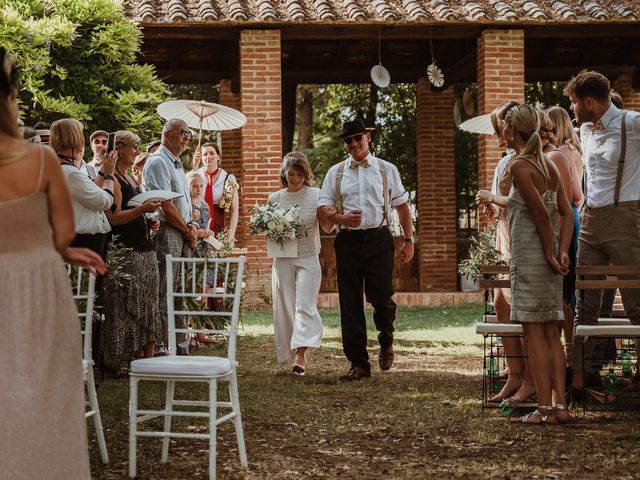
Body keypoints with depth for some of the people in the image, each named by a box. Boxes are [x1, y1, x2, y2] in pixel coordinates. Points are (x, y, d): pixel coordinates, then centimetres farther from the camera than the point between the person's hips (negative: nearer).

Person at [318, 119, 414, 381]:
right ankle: (358, 364, 8)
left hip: (379, 239, -1)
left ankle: (386, 344, 24)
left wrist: (409, 240, 6)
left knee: (381, 298, -8)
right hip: (348, 240, 1)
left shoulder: (387, 170, 8)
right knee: (350, 303, 0)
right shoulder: (336, 173, 10)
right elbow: (323, 209, 8)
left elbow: (402, 206, 11)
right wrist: (342, 218, -12)